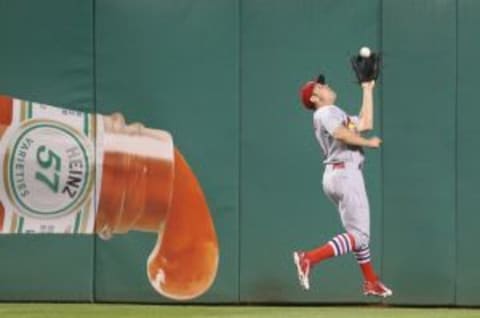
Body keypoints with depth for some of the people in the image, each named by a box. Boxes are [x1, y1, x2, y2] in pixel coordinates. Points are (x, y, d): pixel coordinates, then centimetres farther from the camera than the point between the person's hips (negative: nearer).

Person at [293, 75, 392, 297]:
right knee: (358, 235, -14)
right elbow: (341, 134, -24)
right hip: (345, 173, -10)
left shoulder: (335, 114, 25)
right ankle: (309, 259, -24)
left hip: (336, 176, 10)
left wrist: (368, 90, 28)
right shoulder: (325, 112, -5)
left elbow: (366, 124, 23)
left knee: (359, 232, 17)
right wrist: (368, 143, -11)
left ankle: (371, 282, 23)